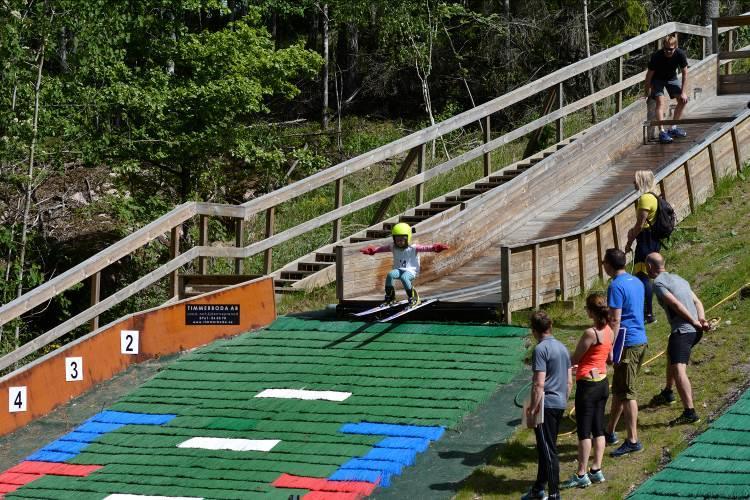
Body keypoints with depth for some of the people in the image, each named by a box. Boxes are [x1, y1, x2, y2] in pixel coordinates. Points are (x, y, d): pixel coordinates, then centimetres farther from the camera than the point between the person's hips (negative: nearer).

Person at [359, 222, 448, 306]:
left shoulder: (413, 248, -6)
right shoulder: (393, 248, 7)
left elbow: (424, 248, -16)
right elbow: (382, 248, 9)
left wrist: (435, 248, -31)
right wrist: (372, 250, -4)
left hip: (411, 271, -4)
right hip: (398, 269, 4)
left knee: (403, 277, -37)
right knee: (390, 275, -27)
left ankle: (413, 297, -20)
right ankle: (390, 296, -14)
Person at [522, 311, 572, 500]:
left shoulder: (541, 349, -15)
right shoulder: (562, 347, 11)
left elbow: (539, 384, -20)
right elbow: (569, 381, 16)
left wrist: (532, 409, -15)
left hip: (546, 405, -9)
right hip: (560, 405, 9)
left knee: (548, 451, -3)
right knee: (545, 448, 18)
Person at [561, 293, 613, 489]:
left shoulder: (590, 333, -21)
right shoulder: (609, 331, 3)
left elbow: (574, 359, -13)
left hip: (588, 385, -8)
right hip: (603, 383, 8)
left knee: (584, 431, -1)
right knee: (598, 429, 14)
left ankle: (581, 475, 4)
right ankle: (596, 470, 19)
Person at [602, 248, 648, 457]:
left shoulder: (616, 286, -16)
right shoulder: (637, 282, 12)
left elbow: (615, 320, -19)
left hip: (628, 344, -9)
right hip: (641, 340, 9)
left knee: (626, 393, -4)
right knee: (618, 390, 18)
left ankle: (633, 440, -2)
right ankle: (610, 432, 27)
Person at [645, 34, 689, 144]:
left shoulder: (680, 54, -25)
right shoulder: (656, 56, -33)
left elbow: (685, 73, -14)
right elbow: (649, 74, -20)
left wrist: (684, 92, -15)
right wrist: (647, 90, -12)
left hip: (672, 78, 4)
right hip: (657, 79, -4)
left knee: (683, 100, -2)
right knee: (661, 101, -22)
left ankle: (674, 128, 10)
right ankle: (662, 132, -30)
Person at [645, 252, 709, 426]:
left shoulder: (658, 283, -6)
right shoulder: (678, 278, 22)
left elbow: (676, 304, -17)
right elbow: (697, 302, 14)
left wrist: (695, 322, -13)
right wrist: (701, 320, 0)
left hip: (682, 331, -10)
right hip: (695, 331, 10)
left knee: (678, 370, -19)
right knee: (671, 355, 33)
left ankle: (690, 412, -32)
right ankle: (667, 393, 52)